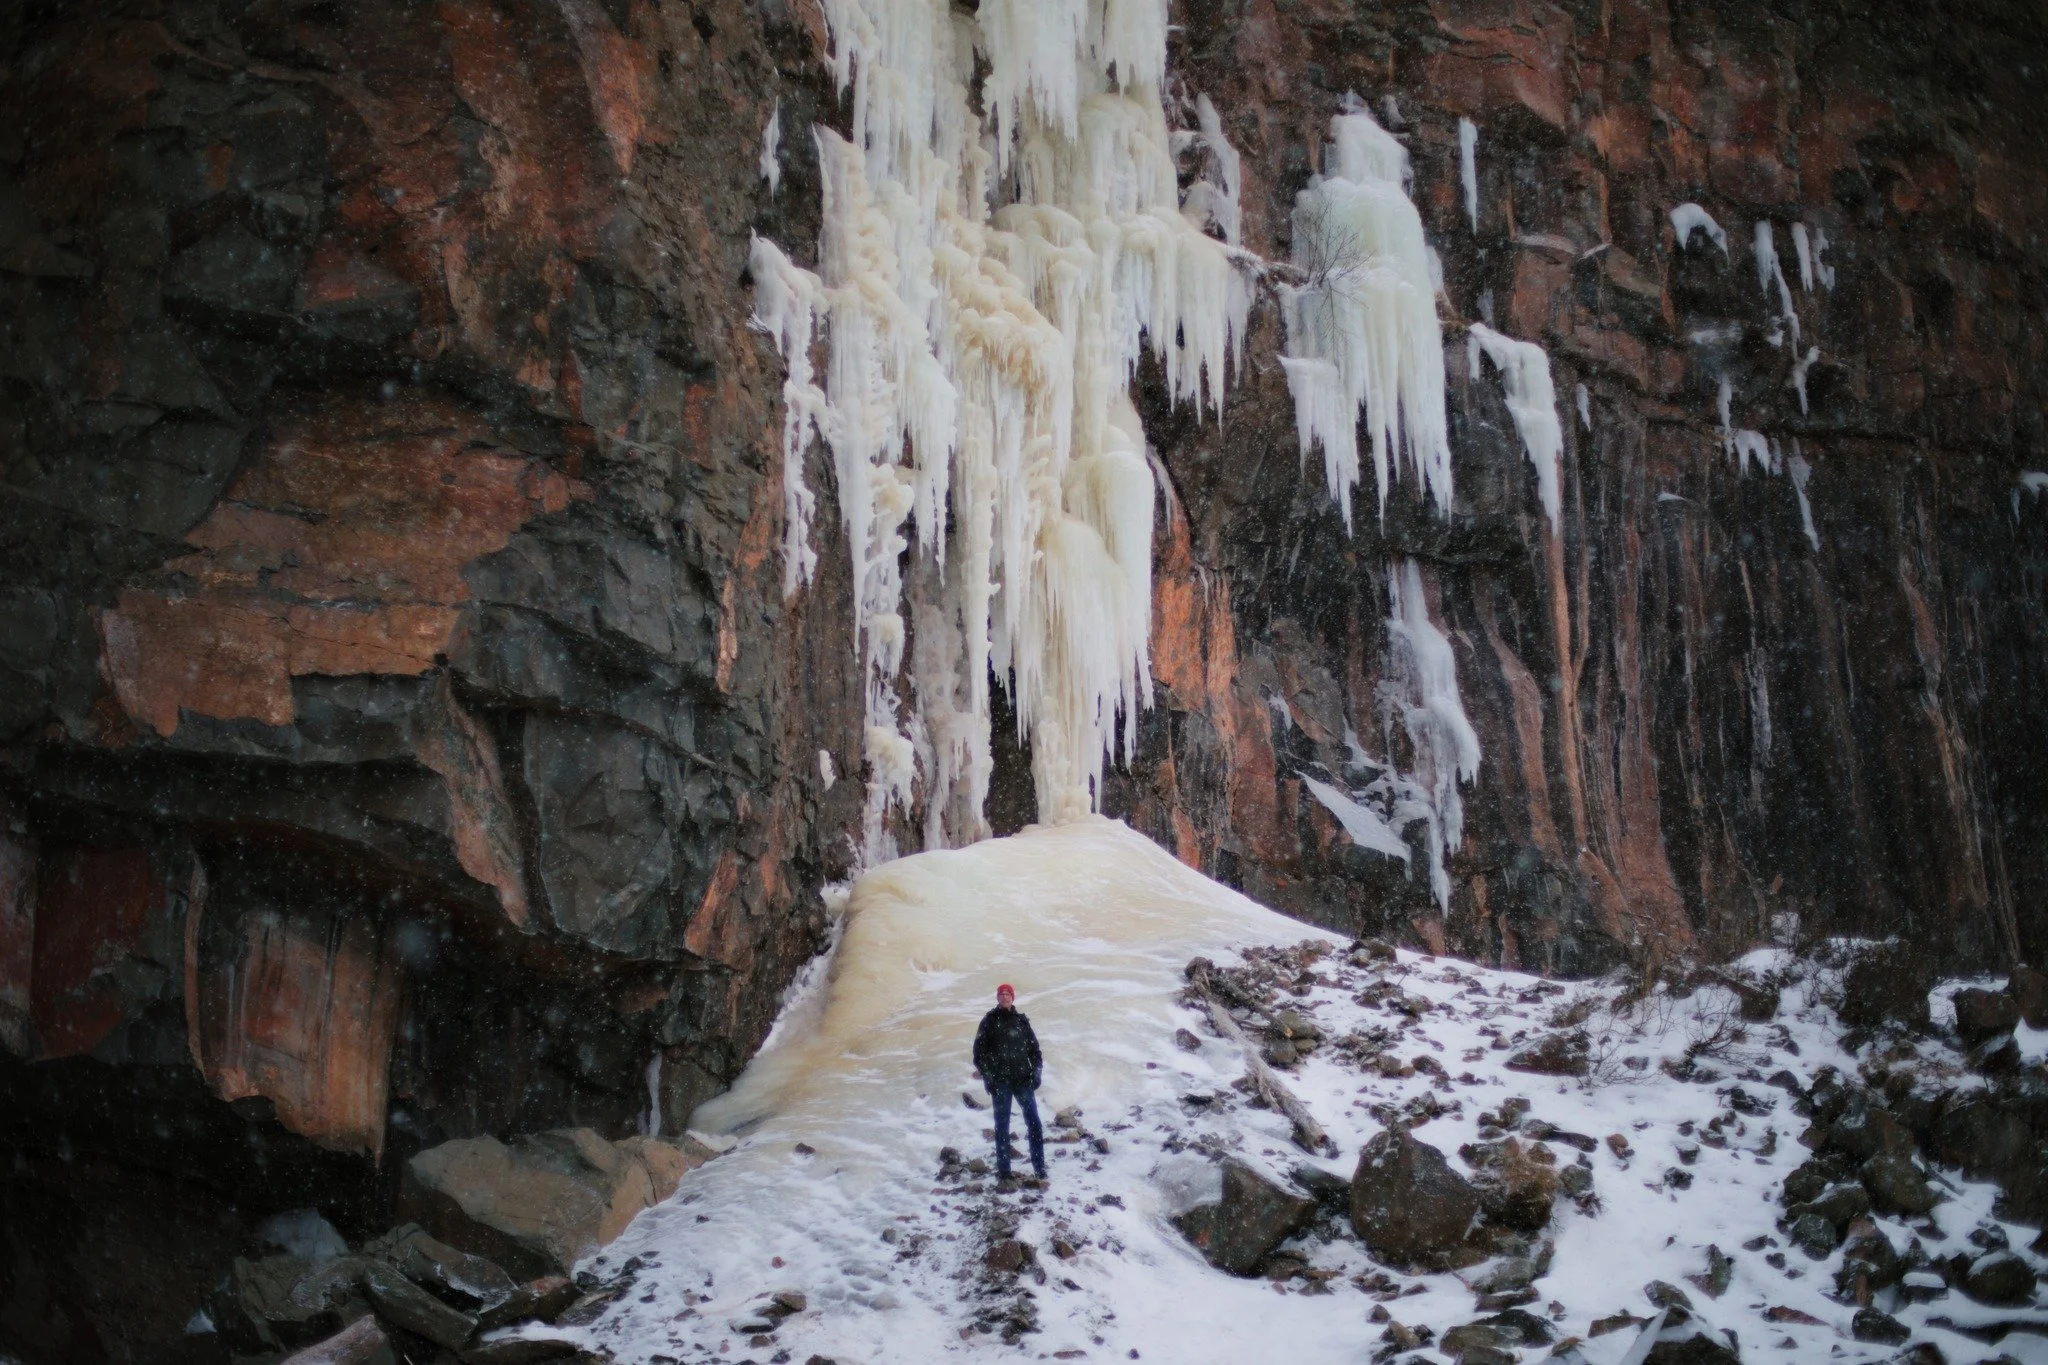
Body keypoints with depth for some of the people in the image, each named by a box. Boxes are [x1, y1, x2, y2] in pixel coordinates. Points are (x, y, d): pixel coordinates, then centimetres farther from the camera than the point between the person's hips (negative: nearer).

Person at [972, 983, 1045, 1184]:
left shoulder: (1021, 1020, 11)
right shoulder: (990, 1020, 3)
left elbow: (1033, 1047, 13)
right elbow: (979, 1049, 0)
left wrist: (1036, 1072, 2)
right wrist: (986, 1074, -8)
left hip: (1023, 1078, 2)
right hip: (1000, 1080, -2)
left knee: (1033, 1122, -4)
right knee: (1002, 1124, 1)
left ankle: (1039, 1166, 2)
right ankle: (1003, 1170, 5)